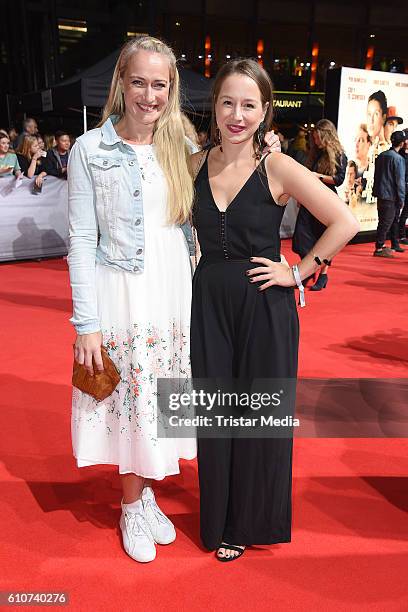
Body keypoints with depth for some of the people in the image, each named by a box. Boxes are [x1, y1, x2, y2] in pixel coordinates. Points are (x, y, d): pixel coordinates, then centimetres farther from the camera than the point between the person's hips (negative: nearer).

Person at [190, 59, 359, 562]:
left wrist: (298, 273, -11)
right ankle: (217, 518, 37)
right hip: (208, 304, 4)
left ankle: (249, 522, 35)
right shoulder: (195, 164, 2)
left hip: (264, 306, -3)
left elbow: (344, 223, -10)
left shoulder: (278, 168, -9)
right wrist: (195, 263, 6)